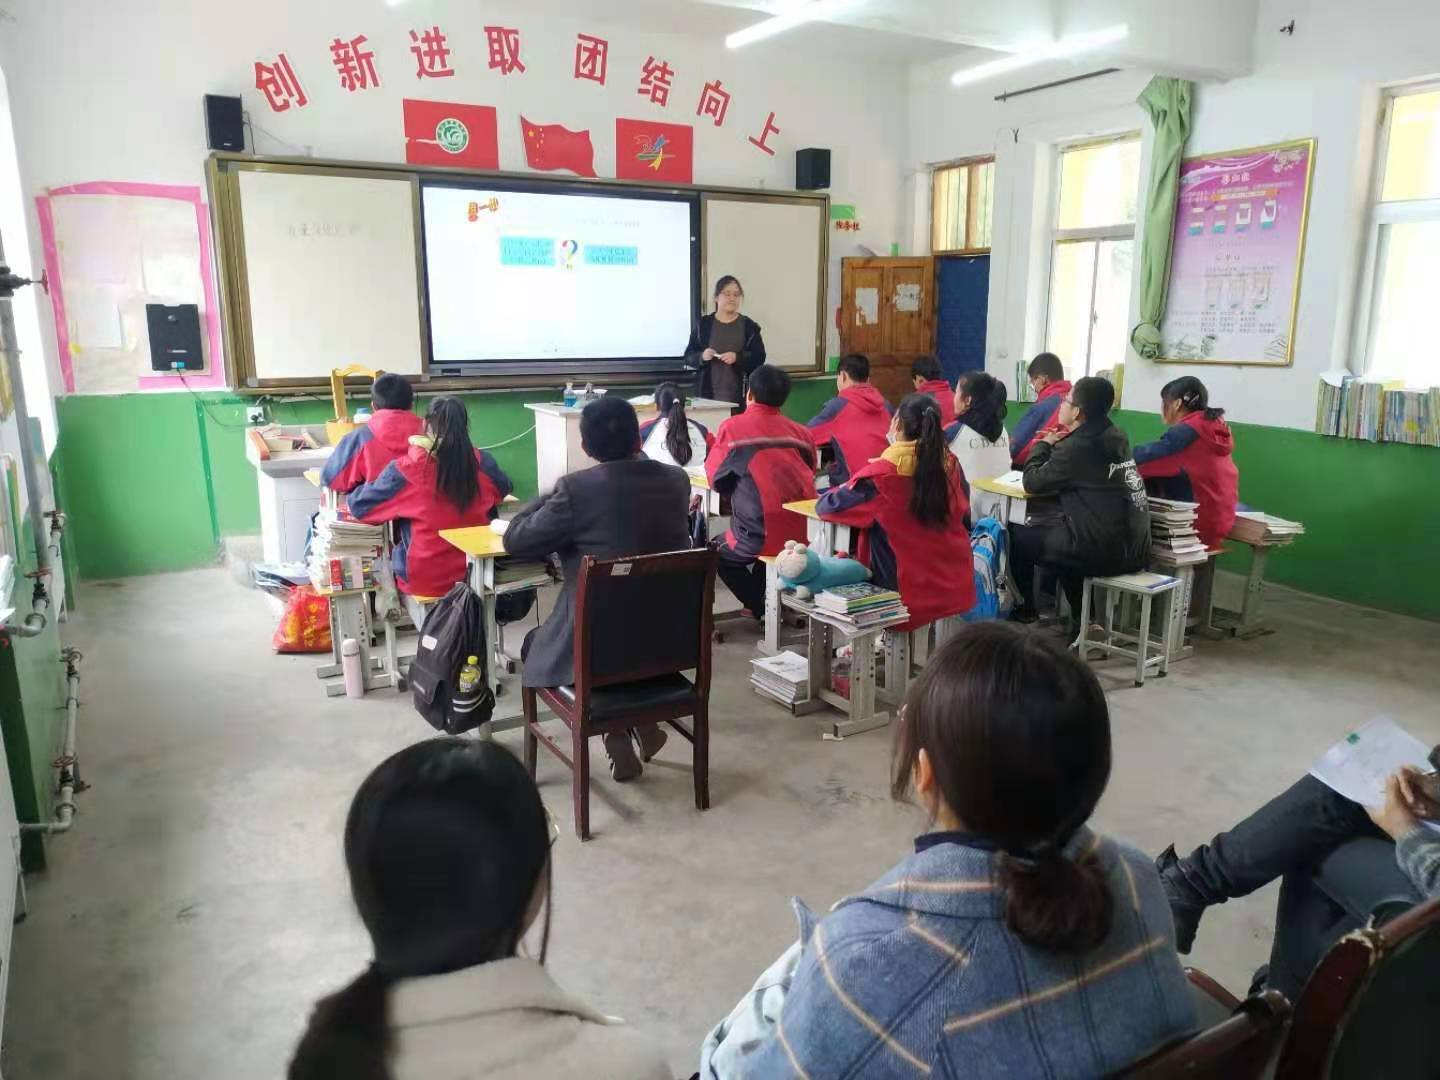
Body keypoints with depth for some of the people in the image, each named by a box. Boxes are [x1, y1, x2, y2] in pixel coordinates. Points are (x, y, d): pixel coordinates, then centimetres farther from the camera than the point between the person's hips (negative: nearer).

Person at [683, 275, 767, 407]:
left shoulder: (749, 326, 6)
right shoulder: (703, 324, 8)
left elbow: (759, 357, 2)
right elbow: (688, 356, 8)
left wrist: (738, 358, -16)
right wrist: (702, 357, -14)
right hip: (708, 393, 0)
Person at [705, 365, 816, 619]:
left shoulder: (733, 427, -4)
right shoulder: (799, 432, 5)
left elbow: (715, 477, 4)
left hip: (763, 538, -5)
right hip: (804, 534, 5)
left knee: (718, 551, 26)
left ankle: (764, 609, 18)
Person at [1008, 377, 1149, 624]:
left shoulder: (1077, 446, -16)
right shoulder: (1115, 437, 8)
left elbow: (1032, 483, -5)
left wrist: (1044, 445, 9)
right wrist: (1056, 446, 12)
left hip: (1103, 551, -8)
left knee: (1017, 534, 9)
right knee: (1056, 528, 32)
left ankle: (1025, 608, 24)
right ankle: (1081, 613, 33)